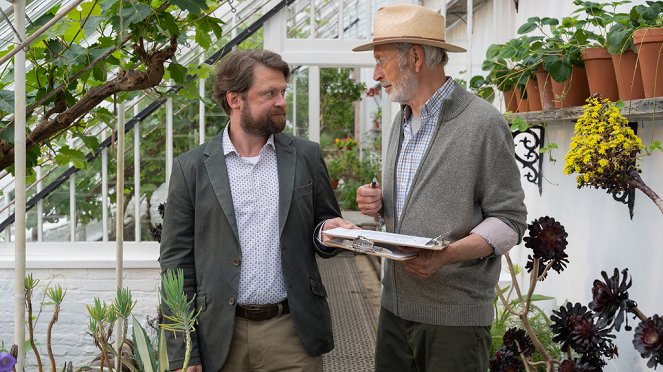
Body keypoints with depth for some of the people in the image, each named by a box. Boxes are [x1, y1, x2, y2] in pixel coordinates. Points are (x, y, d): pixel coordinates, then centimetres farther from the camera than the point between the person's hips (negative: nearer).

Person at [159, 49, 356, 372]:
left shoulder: (306, 156, 4)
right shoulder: (191, 168, -1)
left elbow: (324, 233, 13)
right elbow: (177, 262, 0)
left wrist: (327, 231, -11)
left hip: (294, 332, 1)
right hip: (222, 338, -1)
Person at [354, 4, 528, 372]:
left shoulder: (484, 123, -11)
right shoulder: (401, 121, 13)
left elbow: (509, 220, -11)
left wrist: (446, 255, -25)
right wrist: (380, 203, 1)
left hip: (454, 315, -6)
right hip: (395, 304, 7)